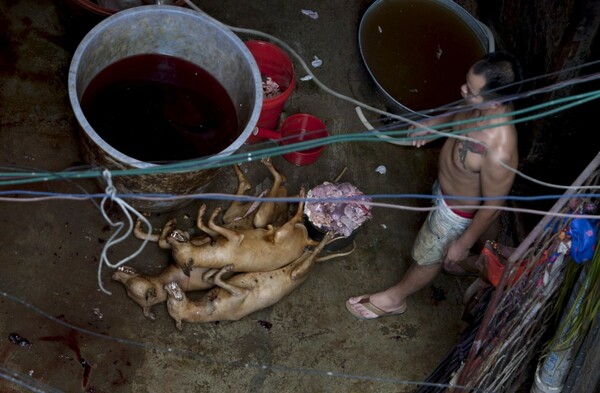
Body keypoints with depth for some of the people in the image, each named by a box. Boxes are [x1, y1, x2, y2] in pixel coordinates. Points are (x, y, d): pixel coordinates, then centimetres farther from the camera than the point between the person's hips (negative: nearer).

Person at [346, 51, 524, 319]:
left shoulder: (499, 153, -45)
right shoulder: (487, 106, -25)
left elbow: (491, 208, -28)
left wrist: (463, 244, -16)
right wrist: (434, 123, -3)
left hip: (458, 210, -7)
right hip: (446, 187, 7)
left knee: (428, 256, 21)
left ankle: (394, 299, 50)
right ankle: (457, 260, 70)